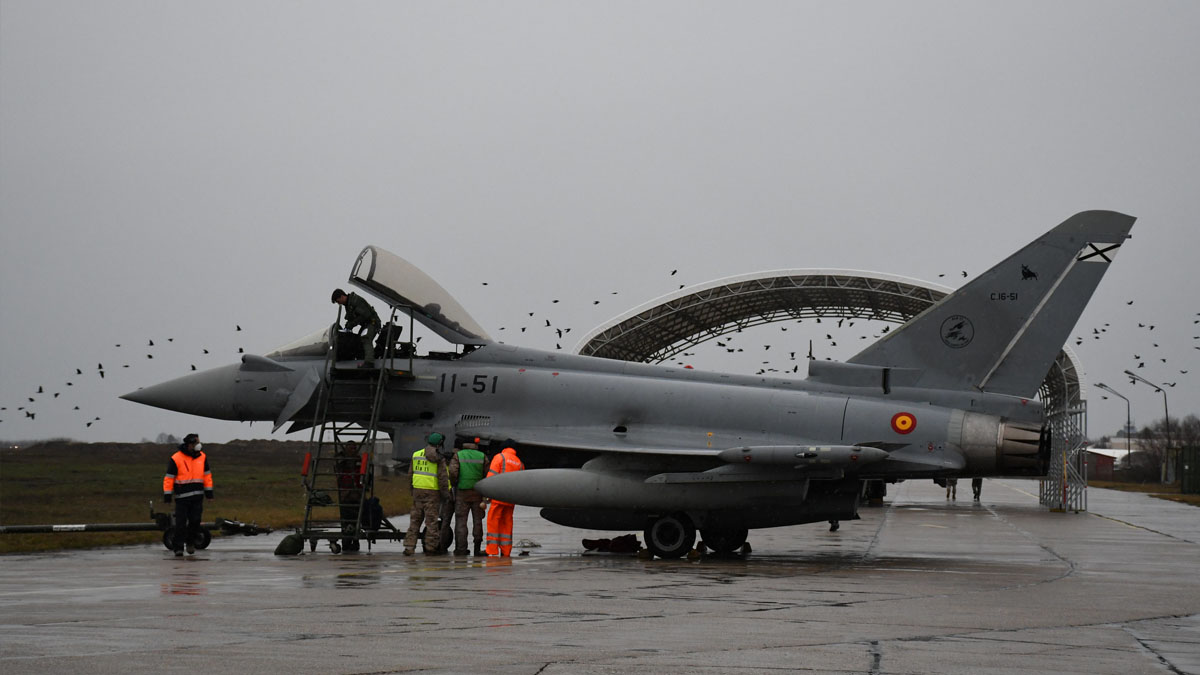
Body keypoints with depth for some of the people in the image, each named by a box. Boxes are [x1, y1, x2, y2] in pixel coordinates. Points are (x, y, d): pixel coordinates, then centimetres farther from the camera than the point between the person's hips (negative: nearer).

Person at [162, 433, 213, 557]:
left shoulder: (202, 457, 7)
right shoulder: (176, 459, -7)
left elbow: (207, 475, 15)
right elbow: (169, 478, -5)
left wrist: (209, 492, 13)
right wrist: (167, 495, -7)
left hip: (197, 496, 4)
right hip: (182, 497, -3)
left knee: (195, 520, -1)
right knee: (181, 523, -5)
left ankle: (190, 542, 21)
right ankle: (178, 548, 1)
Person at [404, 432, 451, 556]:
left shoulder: (416, 455, 7)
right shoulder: (438, 458, -9)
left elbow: (410, 474, 13)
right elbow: (443, 478, -11)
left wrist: (412, 490, 21)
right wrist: (446, 493, -2)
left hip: (417, 490, 5)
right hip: (432, 492, -4)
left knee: (415, 519, 9)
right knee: (431, 520, 2)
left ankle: (409, 546, 4)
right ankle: (430, 548, 5)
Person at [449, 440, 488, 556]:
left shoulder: (458, 455, 0)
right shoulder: (482, 457, 4)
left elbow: (453, 472, -13)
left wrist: (454, 485, 4)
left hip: (462, 494, -1)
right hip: (478, 493, 1)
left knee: (461, 521, 2)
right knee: (477, 521, 9)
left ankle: (461, 549, -2)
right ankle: (477, 549, 9)